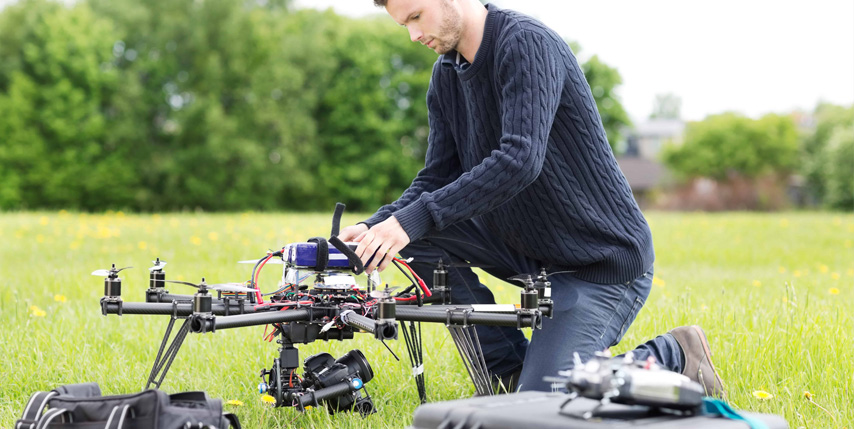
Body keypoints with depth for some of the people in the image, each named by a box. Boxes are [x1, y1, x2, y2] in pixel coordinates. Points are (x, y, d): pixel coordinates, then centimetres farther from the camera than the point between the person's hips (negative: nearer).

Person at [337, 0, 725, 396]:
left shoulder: (527, 43, -20)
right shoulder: (446, 74, 5)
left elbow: (520, 160, -32)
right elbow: (437, 178, 4)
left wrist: (415, 218, -36)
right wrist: (378, 224, -16)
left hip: (604, 258, -8)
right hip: (528, 248, 8)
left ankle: (673, 357, 7)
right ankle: (512, 371, 1)